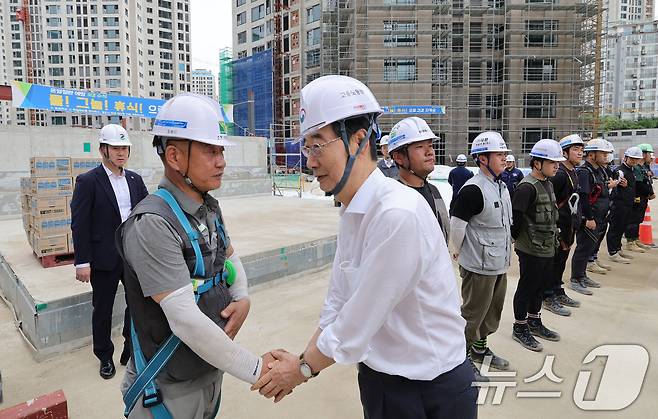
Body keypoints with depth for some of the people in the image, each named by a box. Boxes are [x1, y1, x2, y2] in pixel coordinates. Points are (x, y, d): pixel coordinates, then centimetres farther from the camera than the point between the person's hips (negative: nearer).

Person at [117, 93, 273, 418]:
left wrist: (243, 298, -3)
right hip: (170, 388, -7)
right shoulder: (152, 223, -24)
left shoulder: (209, 207, 2)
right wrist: (255, 369, -23)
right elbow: (185, 320, -29)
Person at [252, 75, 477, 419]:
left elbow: (356, 326, -24)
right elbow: (337, 303, 5)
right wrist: (303, 362, -1)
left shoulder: (399, 214, -29)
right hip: (378, 378, 7)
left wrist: (304, 368, -9)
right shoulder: (351, 212, 0)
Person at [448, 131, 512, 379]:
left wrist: (506, 252, 20)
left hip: (499, 263, 9)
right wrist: (456, 252, -7)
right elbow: (456, 224, -20)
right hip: (479, 265, -9)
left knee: (493, 309, 21)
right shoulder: (473, 189, -22)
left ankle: (480, 349, 40)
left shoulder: (501, 186, 10)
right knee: (473, 313, 3)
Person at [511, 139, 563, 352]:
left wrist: (554, 238, 18)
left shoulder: (547, 184, 11)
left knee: (541, 286, 19)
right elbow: (515, 215, -24)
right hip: (531, 250, -9)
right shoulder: (527, 187, -20)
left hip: (547, 248, 9)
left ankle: (534, 322, 36)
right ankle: (520, 328, 18)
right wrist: (516, 238, -11)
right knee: (526, 287, 3)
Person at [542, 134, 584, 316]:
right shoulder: (558, 174, -19)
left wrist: (575, 223, 18)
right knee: (553, 262, 0)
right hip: (557, 227, -10)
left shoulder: (573, 172, 13)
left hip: (569, 227, 10)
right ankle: (548, 298, 11)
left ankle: (558, 293, 32)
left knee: (561, 261, 19)